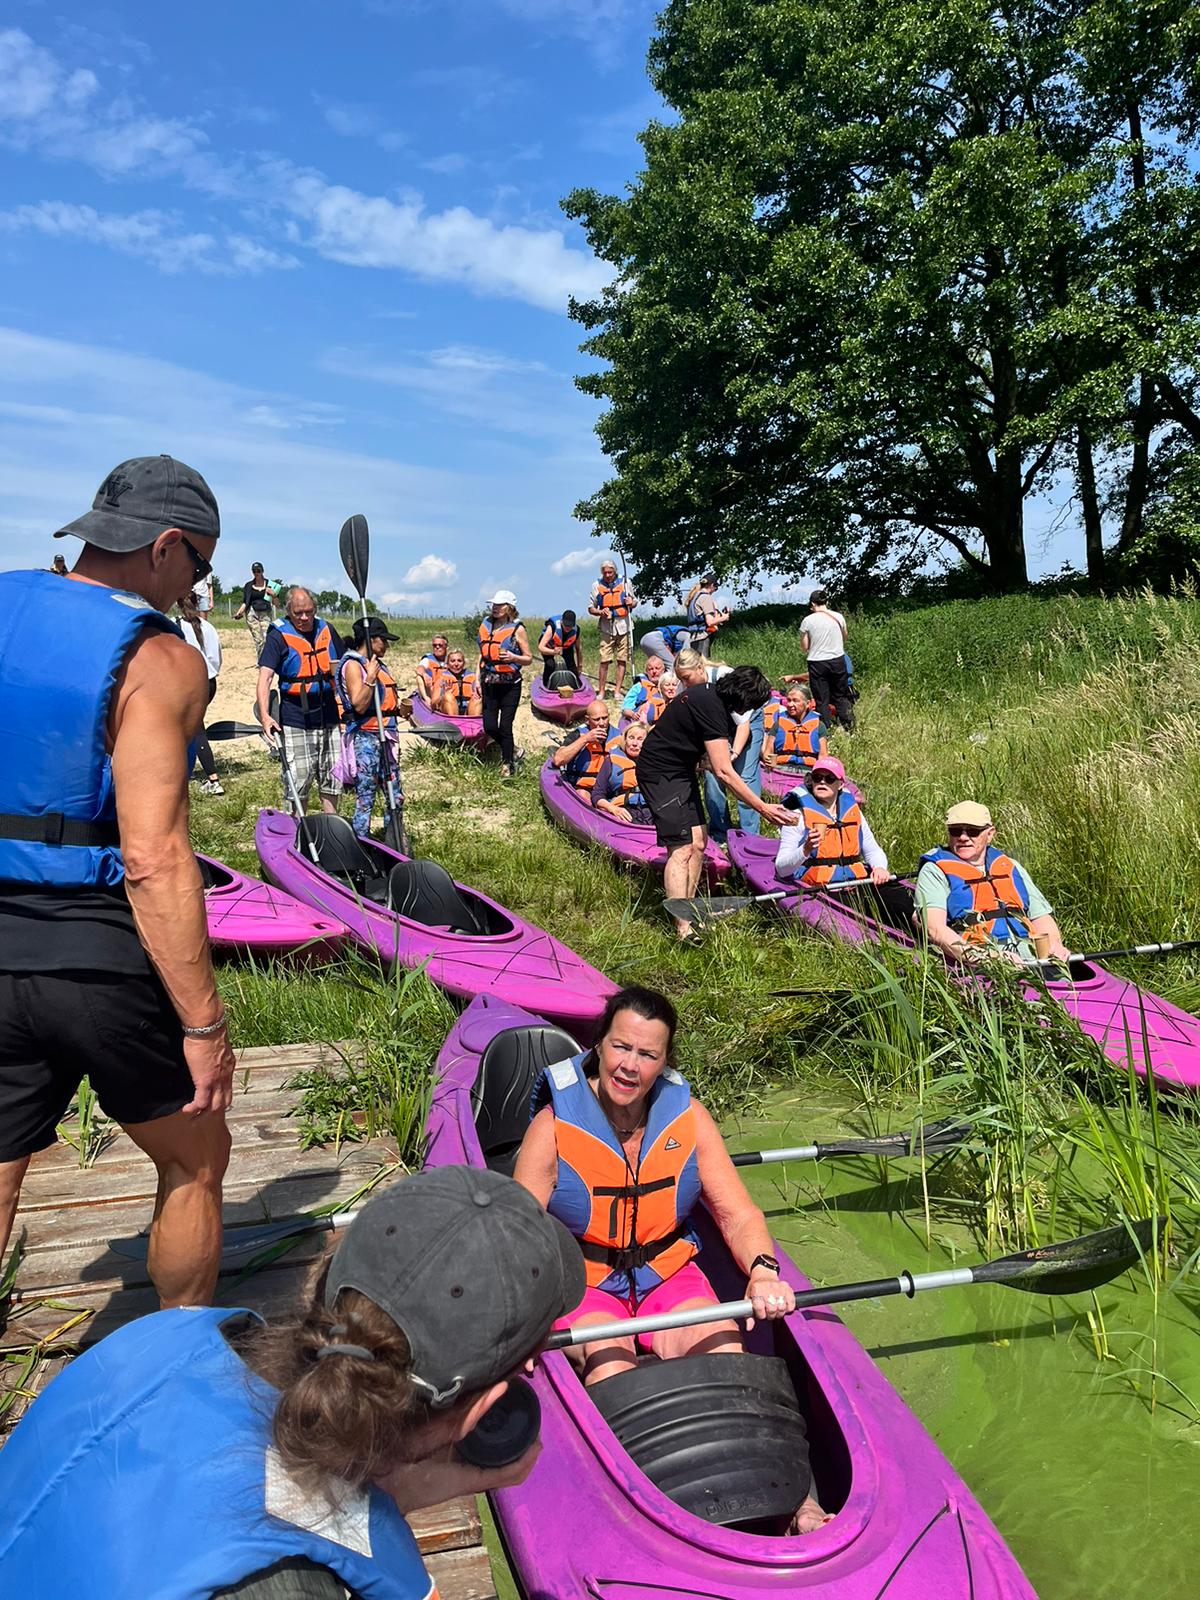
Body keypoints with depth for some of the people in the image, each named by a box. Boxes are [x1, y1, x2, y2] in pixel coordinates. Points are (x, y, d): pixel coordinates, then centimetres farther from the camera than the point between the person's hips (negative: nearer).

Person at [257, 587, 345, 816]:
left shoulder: (326, 630, 9)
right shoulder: (278, 636, -6)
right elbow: (265, 676, -15)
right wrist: (265, 715, -28)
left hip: (329, 717, 5)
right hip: (295, 722, -5)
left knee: (332, 779, 11)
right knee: (298, 782, -2)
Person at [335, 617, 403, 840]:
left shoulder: (377, 664, 17)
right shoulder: (353, 664, -10)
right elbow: (359, 705, -19)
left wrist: (399, 706, 14)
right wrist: (370, 678, -25)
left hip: (386, 737, 9)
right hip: (365, 738, -9)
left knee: (396, 796, 12)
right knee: (365, 800, -5)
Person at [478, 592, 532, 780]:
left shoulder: (517, 628, -6)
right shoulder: (485, 625, 8)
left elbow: (529, 658, -3)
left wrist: (513, 657, -22)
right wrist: (478, 679, 10)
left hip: (510, 685, -5)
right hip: (489, 684, 5)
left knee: (505, 727, -1)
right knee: (489, 727, 2)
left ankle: (508, 764, 16)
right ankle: (512, 751, 28)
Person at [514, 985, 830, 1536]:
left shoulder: (688, 1117, -5)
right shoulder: (554, 1125, -14)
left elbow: (738, 1214, -4)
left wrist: (762, 1270, -25)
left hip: (670, 1273, 2)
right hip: (579, 1282, -2)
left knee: (726, 1358, -21)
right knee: (610, 1365, -29)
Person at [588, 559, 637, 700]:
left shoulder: (624, 582, 4)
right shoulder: (597, 585, 4)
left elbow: (634, 601, 15)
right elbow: (590, 609, 8)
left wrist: (631, 603, -9)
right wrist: (601, 612, -13)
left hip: (623, 625, 1)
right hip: (607, 627, -1)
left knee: (622, 660, 2)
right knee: (604, 660, -5)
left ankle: (618, 691, 7)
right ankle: (601, 691, 3)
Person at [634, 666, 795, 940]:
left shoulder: (709, 693, 4)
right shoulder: (711, 707, -25)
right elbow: (723, 772, -29)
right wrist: (762, 808, -27)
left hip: (680, 770, 10)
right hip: (661, 773, -10)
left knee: (698, 842, 7)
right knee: (682, 848, -16)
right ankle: (683, 930, -20)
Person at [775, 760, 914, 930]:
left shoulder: (852, 810, 16)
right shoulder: (800, 815, 1)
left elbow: (873, 851, 23)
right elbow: (781, 869, -6)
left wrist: (880, 868, -1)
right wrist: (805, 850, -26)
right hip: (820, 889, -5)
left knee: (902, 898, -23)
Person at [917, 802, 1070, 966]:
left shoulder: (1011, 867, 26)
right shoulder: (934, 871, 8)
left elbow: (1041, 917, 25)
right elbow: (934, 928, -8)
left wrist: (1054, 945, 1)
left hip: (1029, 953, 5)